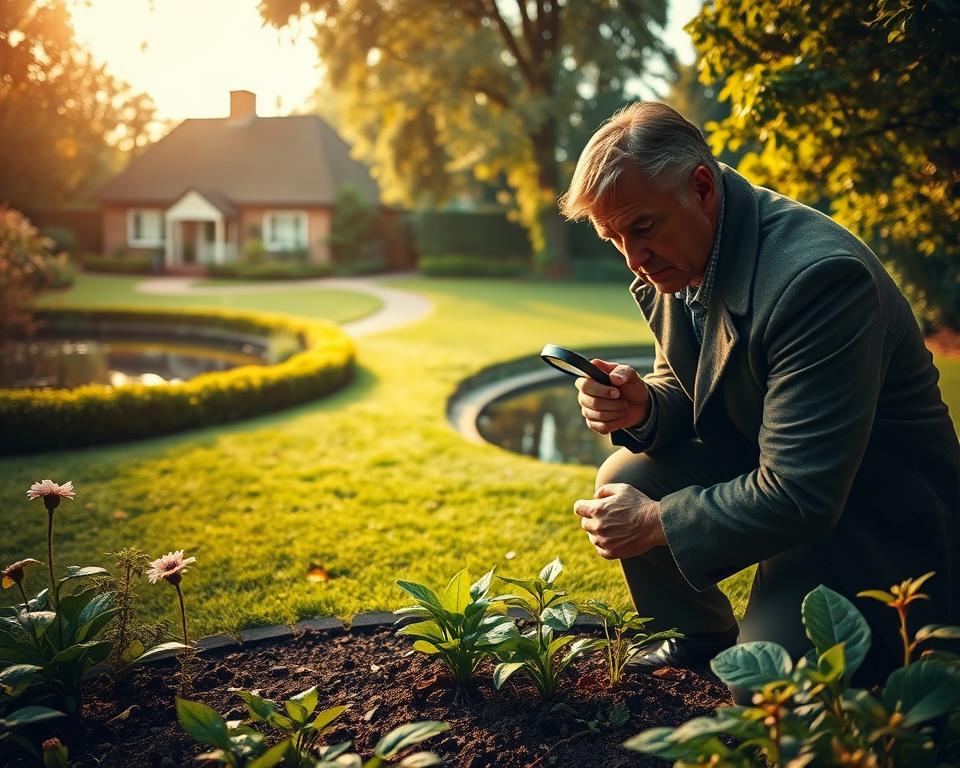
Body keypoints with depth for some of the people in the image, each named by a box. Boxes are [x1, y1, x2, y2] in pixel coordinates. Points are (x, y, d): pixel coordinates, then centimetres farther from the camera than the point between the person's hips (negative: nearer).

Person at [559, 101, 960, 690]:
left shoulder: (819, 275, -32)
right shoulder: (678, 256, -5)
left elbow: (800, 497, -33)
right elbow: (683, 387, 9)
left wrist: (655, 522, -23)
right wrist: (642, 408, -15)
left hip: (874, 518, -7)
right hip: (757, 467, 8)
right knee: (626, 480, -10)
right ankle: (702, 639, 15)